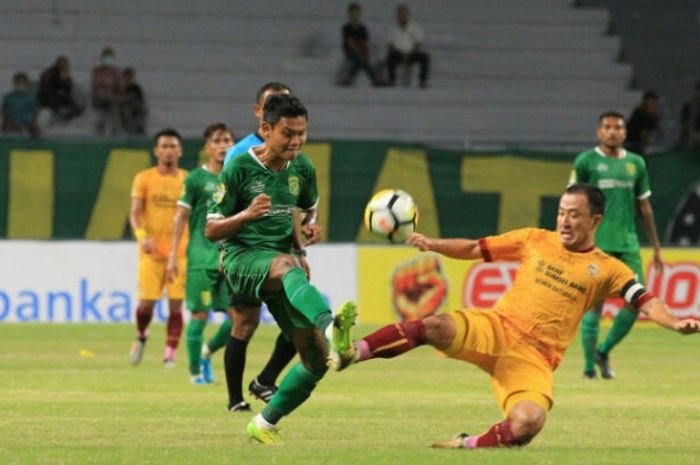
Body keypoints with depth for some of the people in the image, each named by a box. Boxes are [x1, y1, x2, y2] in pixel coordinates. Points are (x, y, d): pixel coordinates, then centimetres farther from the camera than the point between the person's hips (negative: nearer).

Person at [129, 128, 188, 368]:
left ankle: (170, 355, 1)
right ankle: (141, 337, 26)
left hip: (180, 253, 1)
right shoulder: (144, 179, 3)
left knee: (176, 305, -5)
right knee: (146, 304, -4)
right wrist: (142, 235, -22)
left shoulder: (188, 181, 7)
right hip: (151, 252, -1)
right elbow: (135, 213, -4)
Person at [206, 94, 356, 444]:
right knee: (287, 265, -42)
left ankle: (265, 424, 15)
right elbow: (211, 230, -5)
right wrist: (247, 215, -24)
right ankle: (331, 327, -71)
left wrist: (302, 245, 8)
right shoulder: (239, 168, -6)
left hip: (284, 260, 6)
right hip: (243, 258, -6)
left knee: (317, 358, -5)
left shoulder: (302, 169, 7)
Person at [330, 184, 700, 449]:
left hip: (534, 358, -1)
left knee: (527, 424, -30)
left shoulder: (607, 269, 7)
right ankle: (349, 353, -30)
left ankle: (468, 445, -3)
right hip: (496, 329, 1)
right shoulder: (536, 241, 13)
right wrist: (433, 245, 0)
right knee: (437, 327, -30)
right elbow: (474, 249, 16)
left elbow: (645, 302, -4)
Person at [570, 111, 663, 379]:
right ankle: (589, 366, 3)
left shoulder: (636, 163, 13)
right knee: (594, 304, -4)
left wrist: (656, 249, 17)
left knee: (637, 302, -4)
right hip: (595, 244, -4)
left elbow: (644, 208, 18)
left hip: (628, 244, 4)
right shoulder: (586, 161, 1)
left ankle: (603, 352, 13)